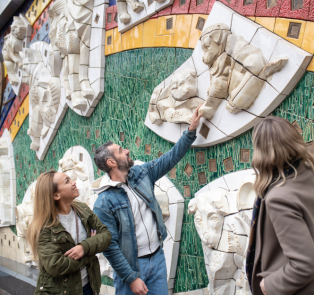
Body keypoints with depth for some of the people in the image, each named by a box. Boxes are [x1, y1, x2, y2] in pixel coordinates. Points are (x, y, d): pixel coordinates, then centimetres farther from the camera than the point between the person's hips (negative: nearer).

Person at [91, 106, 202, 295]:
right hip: (131, 265, -5)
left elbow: (171, 158, 4)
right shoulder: (104, 203, -18)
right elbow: (110, 246, -16)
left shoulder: (141, 174, 0)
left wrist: (191, 130, -2)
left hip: (158, 257, 6)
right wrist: (131, 278, -14)